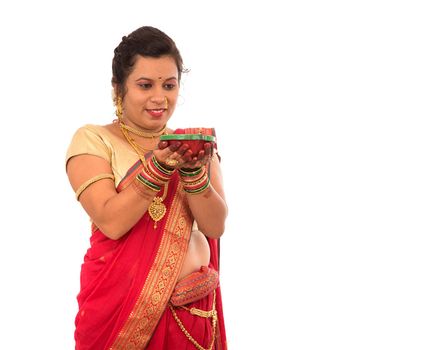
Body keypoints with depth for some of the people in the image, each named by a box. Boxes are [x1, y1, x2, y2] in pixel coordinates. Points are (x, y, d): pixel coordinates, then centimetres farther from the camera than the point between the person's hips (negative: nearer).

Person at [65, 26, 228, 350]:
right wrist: (159, 166, -24)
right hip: (120, 307, -3)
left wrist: (193, 170, -20)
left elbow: (215, 226, -5)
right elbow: (111, 223, -15)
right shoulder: (93, 139, -4)